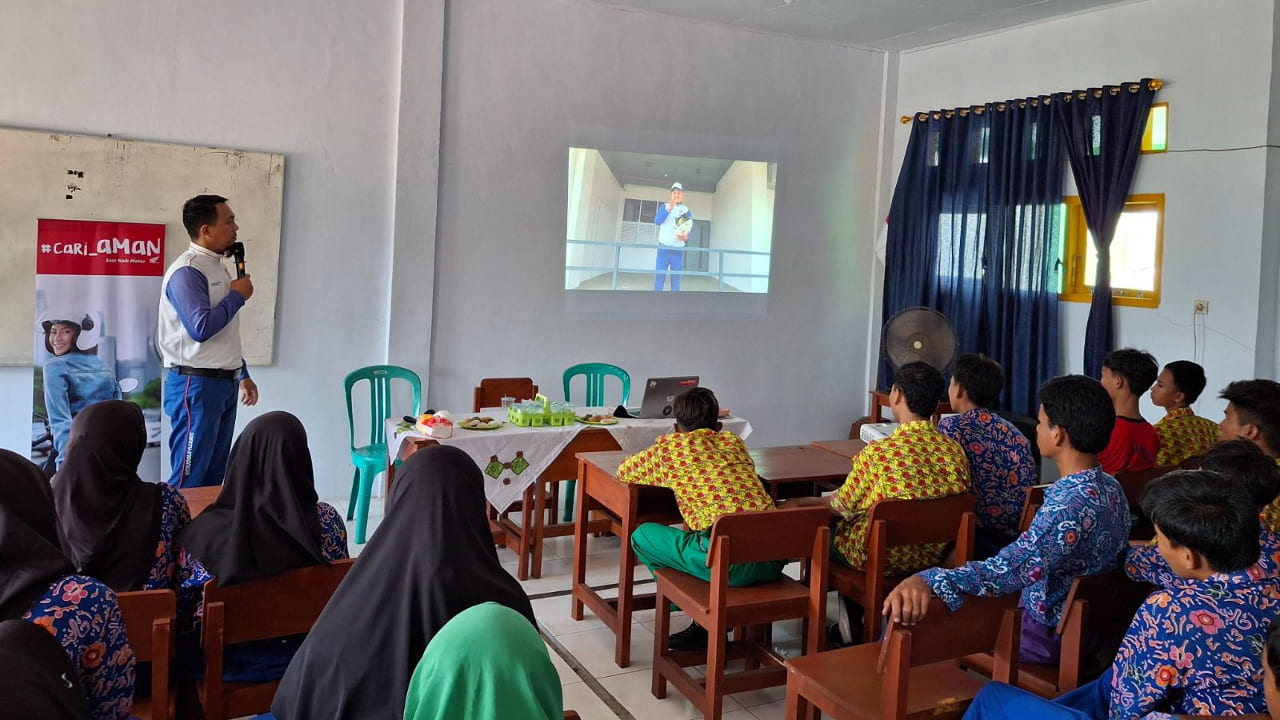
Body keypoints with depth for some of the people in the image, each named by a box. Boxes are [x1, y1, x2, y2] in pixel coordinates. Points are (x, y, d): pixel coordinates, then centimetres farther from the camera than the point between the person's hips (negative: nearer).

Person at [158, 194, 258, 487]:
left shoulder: (218, 268, 15)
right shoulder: (187, 271, -14)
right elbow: (201, 328, -25)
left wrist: (242, 374, 22)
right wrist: (237, 296, -12)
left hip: (223, 384, 9)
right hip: (196, 385, -9)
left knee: (213, 476, 12)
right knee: (189, 479, -4)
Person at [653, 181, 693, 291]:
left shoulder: (687, 211, 7)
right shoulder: (664, 206, 8)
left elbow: (689, 231, 3)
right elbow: (657, 221, -9)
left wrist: (685, 237, -20)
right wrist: (668, 210, -23)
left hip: (678, 250, 1)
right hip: (663, 248, -1)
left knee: (676, 279, 0)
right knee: (659, 278, -7)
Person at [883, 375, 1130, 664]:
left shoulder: (1071, 505, -31)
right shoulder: (1110, 488, -1)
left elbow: (1016, 568, -47)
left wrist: (929, 581, -60)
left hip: (1047, 635, -9)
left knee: (909, 619, -1)